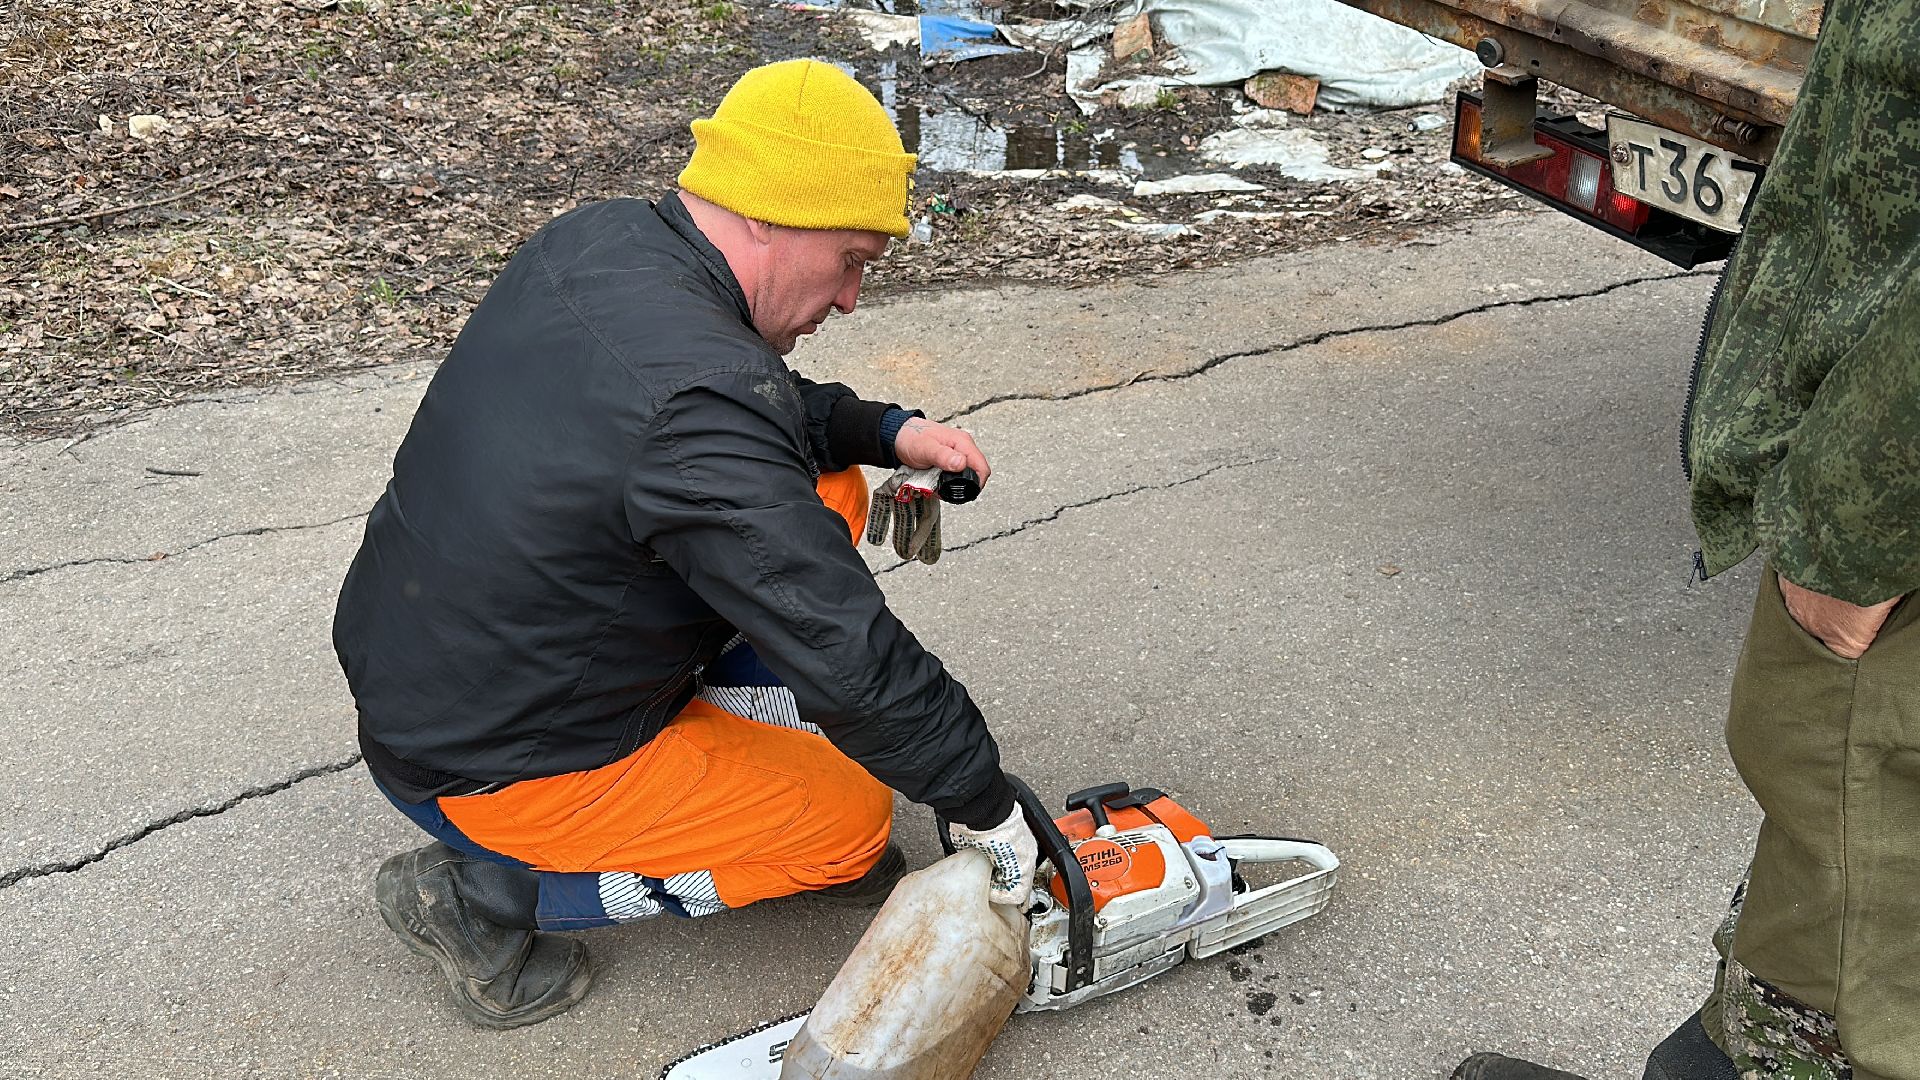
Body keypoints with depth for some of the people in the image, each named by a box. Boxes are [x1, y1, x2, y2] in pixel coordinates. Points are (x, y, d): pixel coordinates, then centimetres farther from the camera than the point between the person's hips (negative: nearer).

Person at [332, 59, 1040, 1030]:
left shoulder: (597, 237, -5)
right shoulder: (698, 410, -32)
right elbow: (854, 658, -26)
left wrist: (887, 431, 2)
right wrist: (987, 809, -13)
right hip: (484, 773, -9)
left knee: (825, 492, 7)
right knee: (851, 817, 7)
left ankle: (735, 773, 18)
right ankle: (483, 894, 3)